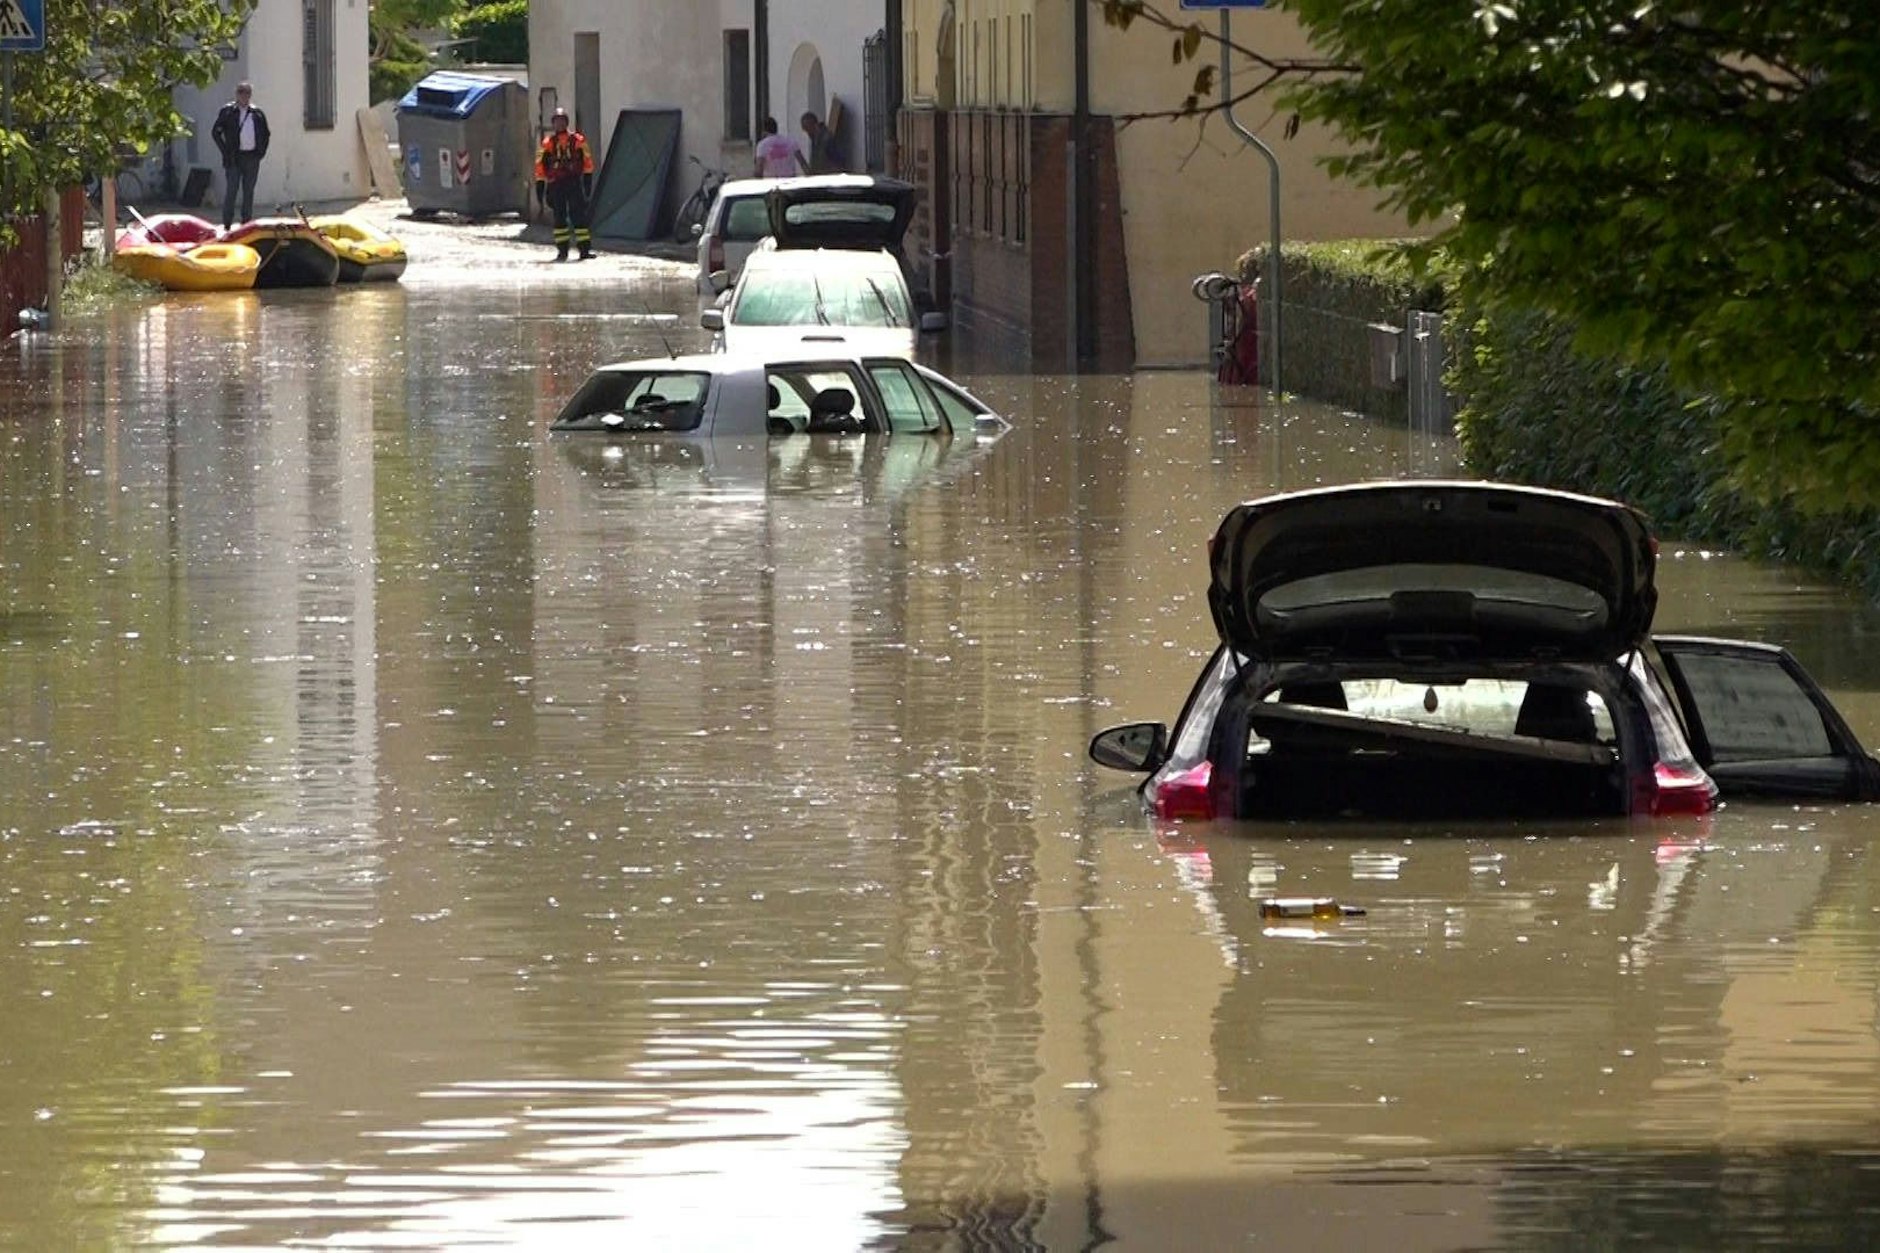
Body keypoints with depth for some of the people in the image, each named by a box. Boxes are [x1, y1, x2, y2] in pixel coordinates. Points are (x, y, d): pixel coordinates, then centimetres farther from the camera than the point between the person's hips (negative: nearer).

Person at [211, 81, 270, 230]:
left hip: (252, 157, 4)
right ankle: (227, 223, -3)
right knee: (231, 189, -6)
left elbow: (265, 134, 21)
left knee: (249, 191, 7)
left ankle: (247, 222, 12)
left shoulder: (257, 114, 11)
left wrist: (261, 151, 9)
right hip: (234, 157, -4)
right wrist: (225, 150, -6)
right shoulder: (227, 112, 1)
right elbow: (215, 132, 1)